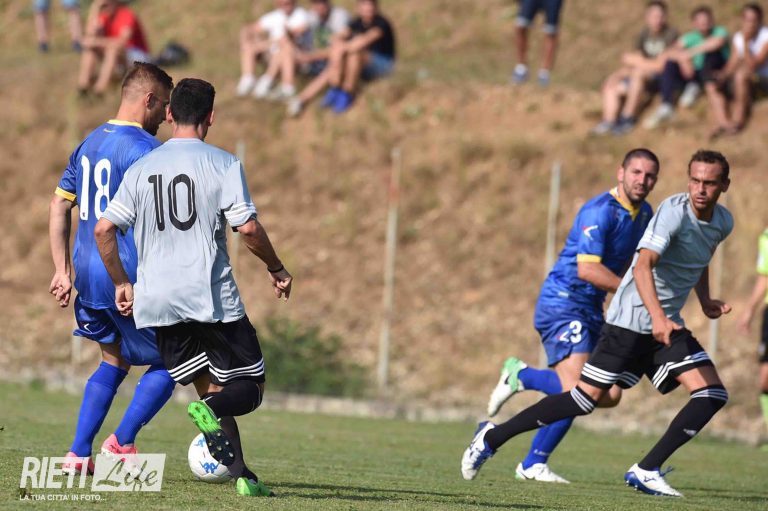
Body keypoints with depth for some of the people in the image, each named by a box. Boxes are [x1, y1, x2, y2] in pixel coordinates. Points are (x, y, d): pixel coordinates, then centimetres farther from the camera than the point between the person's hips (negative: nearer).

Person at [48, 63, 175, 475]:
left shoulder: (88, 144, 14)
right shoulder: (144, 148, -13)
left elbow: (59, 206, 16)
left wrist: (63, 271, 18)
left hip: (87, 273, 8)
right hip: (130, 278, -8)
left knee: (114, 361, 20)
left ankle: (78, 453, 12)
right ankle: (123, 441, 2)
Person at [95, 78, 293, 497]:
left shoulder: (141, 169, 9)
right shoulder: (223, 164, -3)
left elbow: (103, 229, 5)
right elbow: (248, 228, -11)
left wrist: (121, 283, 18)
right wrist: (276, 269, 5)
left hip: (158, 301, 4)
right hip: (213, 297, -4)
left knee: (212, 390, 13)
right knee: (250, 386, 6)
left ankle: (240, 473, -1)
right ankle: (210, 409, -26)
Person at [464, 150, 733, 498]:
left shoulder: (723, 223, 7)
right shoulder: (674, 212, -19)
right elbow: (643, 265, -33)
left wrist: (704, 301, 21)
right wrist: (657, 316, -47)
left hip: (668, 326, 8)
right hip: (630, 321, -7)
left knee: (713, 395, -8)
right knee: (587, 397, -10)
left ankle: (646, 471, -7)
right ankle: (492, 437, 4)